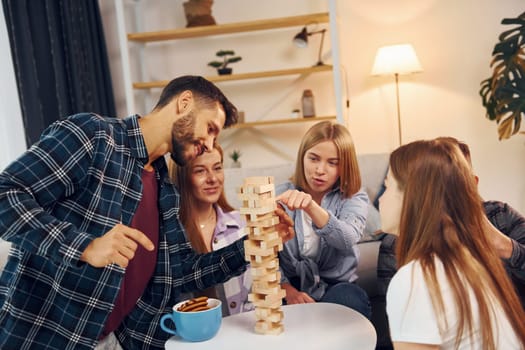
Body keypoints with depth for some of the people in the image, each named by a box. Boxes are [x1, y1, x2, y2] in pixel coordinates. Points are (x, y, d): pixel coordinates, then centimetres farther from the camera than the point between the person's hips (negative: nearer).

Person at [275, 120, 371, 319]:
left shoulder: (354, 199, 0)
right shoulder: (281, 196, 5)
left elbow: (348, 240, -23)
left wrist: (311, 206, -40)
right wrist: (286, 288, -21)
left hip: (337, 285, 1)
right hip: (292, 286, 0)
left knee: (350, 300, -33)